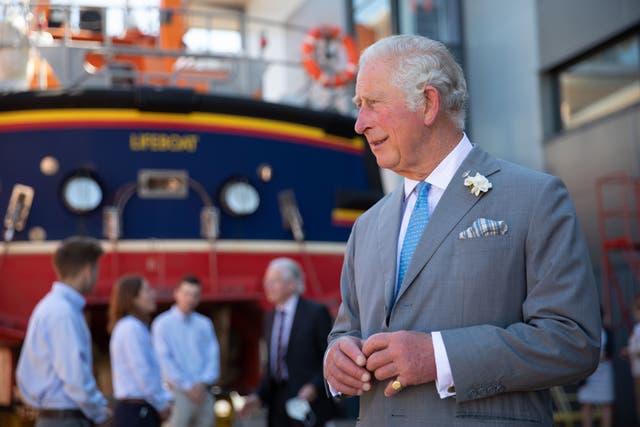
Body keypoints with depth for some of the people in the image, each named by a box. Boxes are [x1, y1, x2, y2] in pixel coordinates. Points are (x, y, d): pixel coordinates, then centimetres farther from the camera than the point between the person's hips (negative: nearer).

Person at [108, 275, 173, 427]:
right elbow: (142, 373, -19)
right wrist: (161, 404, -9)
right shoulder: (130, 328, -14)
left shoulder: (138, 327, 17)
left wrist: (165, 398, 8)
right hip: (135, 412, -10)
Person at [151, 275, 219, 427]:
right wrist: (188, 386, -9)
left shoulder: (205, 323, 11)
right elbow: (164, 359, -6)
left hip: (204, 391, 4)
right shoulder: (162, 323, -1)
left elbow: (213, 355, 8)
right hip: (178, 391, -4)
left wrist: (203, 383, -7)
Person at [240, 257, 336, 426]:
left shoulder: (316, 312, -5)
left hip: (310, 402, -6)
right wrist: (260, 396, 7)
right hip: (278, 403, 6)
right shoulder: (271, 317, 15)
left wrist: (315, 387, -19)